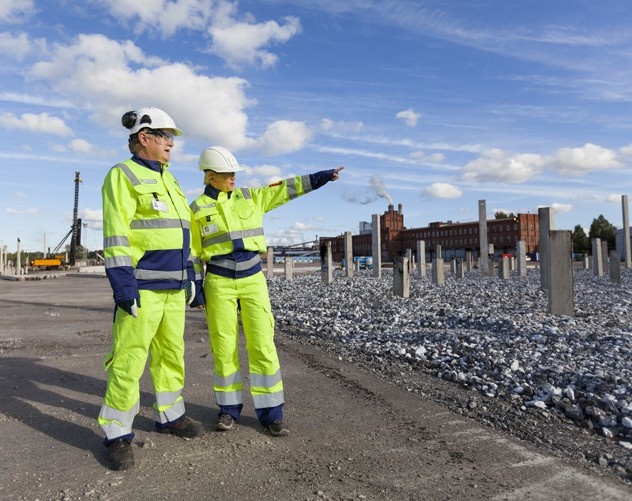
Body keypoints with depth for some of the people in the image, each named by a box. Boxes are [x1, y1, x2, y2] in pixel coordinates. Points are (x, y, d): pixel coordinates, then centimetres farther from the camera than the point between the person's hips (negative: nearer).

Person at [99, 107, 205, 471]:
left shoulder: (169, 179, 19)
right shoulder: (124, 176, -5)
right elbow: (116, 234, -13)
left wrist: (189, 275, 19)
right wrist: (123, 285, -18)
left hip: (173, 285, 8)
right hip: (143, 285, -8)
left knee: (172, 352, 15)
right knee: (130, 359, -3)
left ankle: (171, 415, 30)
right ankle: (118, 434, 12)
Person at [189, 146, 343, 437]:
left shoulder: (250, 197, 8)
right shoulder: (197, 209, 2)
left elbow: (285, 189, 7)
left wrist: (322, 176, 3)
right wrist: (195, 289, 0)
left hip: (253, 280, 2)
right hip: (219, 284, -1)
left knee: (262, 346, -1)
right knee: (224, 349, 4)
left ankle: (270, 413, 10)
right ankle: (229, 409, 22)